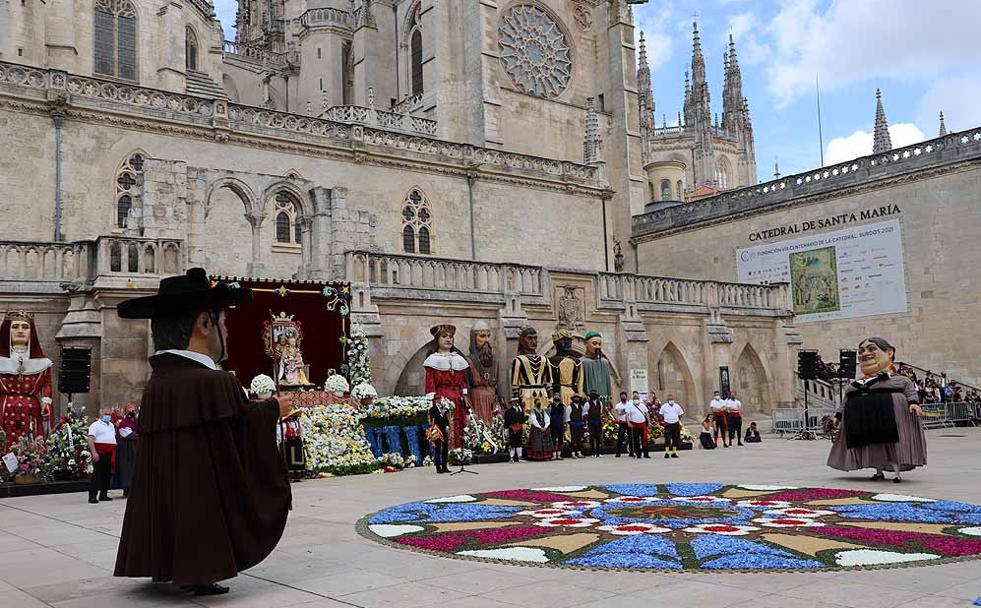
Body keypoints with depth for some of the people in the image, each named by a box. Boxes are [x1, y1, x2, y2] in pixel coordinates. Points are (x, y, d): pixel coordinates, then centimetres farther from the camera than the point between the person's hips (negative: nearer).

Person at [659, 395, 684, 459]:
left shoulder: (677, 406, 7)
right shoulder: (664, 406, 0)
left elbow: (681, 414, 18)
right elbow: (661, 414, 9)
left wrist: (678, 419, 7)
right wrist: (664, 420, -1)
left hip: (675, 424, 3)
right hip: (667, 424, -3)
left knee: (675, 439, 5)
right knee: (667, 439, -11)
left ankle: (674, 452, 15)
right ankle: (667, 453, -10)